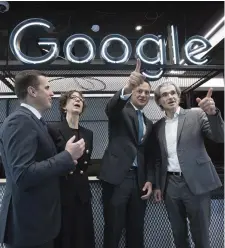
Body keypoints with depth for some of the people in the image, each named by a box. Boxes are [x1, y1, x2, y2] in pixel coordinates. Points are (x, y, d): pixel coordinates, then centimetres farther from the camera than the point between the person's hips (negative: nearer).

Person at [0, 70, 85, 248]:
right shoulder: (20, 121, -20)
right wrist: (67, 156, -22)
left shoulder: (32, 120, 11)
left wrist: (66, 162, 3)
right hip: (29, 223, -9)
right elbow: (23, 175, -29)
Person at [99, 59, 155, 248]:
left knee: (136, 230, 14)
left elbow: (148, 155, 17)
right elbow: (111, 107, -24)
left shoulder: (149, 124, 17)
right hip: (117, 177, -5)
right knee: (113, 229, 3)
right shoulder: (120, 112, 2)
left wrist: (150, 179, 4)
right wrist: (127, 89, -43)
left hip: (139, 180, 5)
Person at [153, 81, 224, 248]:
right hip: (170, 184, 4)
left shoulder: (196, 115, -1)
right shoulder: (158, 126, 9)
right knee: (178, 233, 16)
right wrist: (158, 185, 12)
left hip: (195, 183, -3)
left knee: (200, 234, 8)